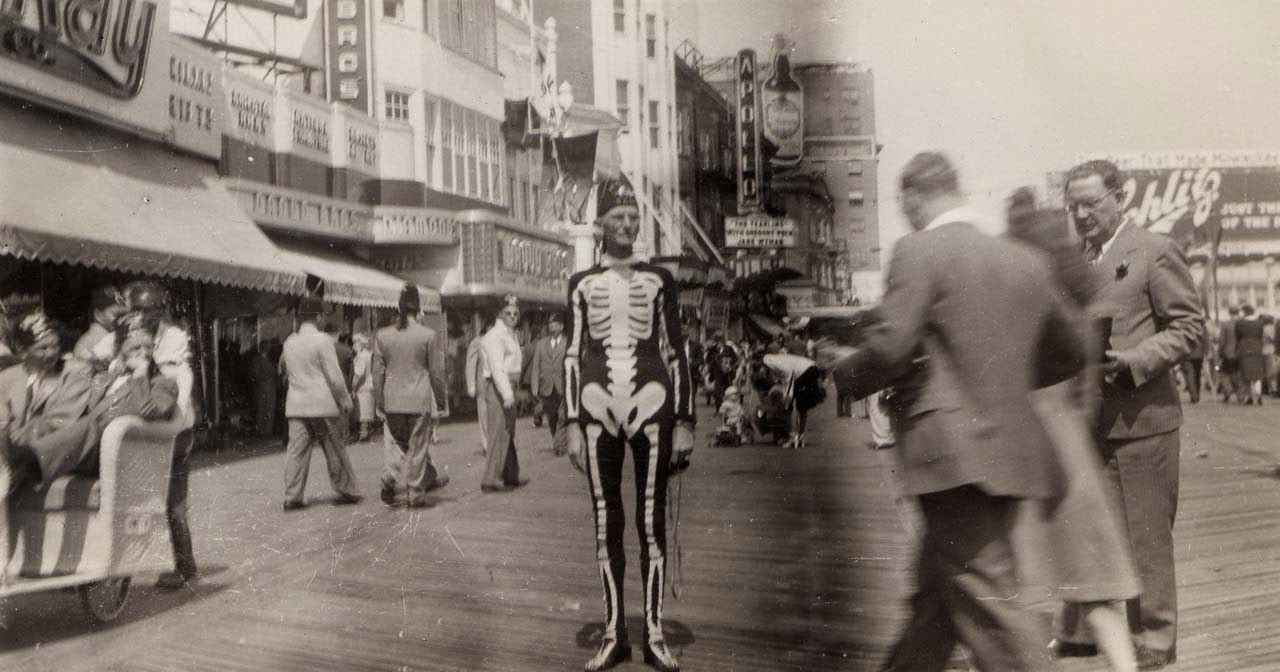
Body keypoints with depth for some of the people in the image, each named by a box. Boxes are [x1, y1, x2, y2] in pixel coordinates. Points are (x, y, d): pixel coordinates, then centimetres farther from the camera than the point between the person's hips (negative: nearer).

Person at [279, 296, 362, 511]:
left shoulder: (290, 341, 8)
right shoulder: (322, 340, -11)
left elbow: (283, 370, 19)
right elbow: (334, 375, -11)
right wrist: (345, 399, -3)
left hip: (296, 405, 5)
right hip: (323, 404, -5)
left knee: (296, 450, 4)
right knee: (335, 450, 6)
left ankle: (292, 496, 2)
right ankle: (346, 491, 14)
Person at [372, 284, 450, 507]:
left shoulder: (382, 335, -1)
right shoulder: (427, 335, -8)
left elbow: (378, 372, 4)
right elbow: (436, 371, -2)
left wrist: (379, 401, 13)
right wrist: (442, 393, 12)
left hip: (392, 399, 2)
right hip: (419, 399, -2)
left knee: (394, 443, 14)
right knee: (418, 446, 7)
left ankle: (390, 482, 2)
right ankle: (415, 494, 14)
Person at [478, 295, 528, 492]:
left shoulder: (510, 334, 18)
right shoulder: (495, 336, -14)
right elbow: (497, 367, -24)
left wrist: (511, 391, 18)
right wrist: (507, 394, -32)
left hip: (507, 387, 10)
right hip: (497, 387, -10)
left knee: (508, 432, 17)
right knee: (499, 433, -10)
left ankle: (511, 476, 27)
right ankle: (491, 480, -6)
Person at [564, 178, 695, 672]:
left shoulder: (659, 279, 8)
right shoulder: (581, 283, 9)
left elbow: (676, 351, 6)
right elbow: (572, 355, 7)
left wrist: (684, 420, 0)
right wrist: (573, 424, 0)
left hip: (651, 401, -1)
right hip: (598, 407, 1)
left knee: (651, 519, 3)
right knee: (606, 520, 6)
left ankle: (654, 632, 13)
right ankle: (613, 632, 17)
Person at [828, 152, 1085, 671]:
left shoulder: (918, 252, -10)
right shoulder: (1026, 262, 12)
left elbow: (890, 346, -19)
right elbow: (1071, 353, 19)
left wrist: (845, 367, 1)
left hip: (955, 454, -8)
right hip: (1012, 450, 8)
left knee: (987, 603, -2)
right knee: (936, 598, 20)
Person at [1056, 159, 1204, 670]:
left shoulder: (1156, 252, -4)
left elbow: (1189, 326, -7)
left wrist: (1131, 362, -20)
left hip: (1138, 417, -6)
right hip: (1084, 421, 6)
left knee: (1145, 535, 3)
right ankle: (1078, 631, 26)